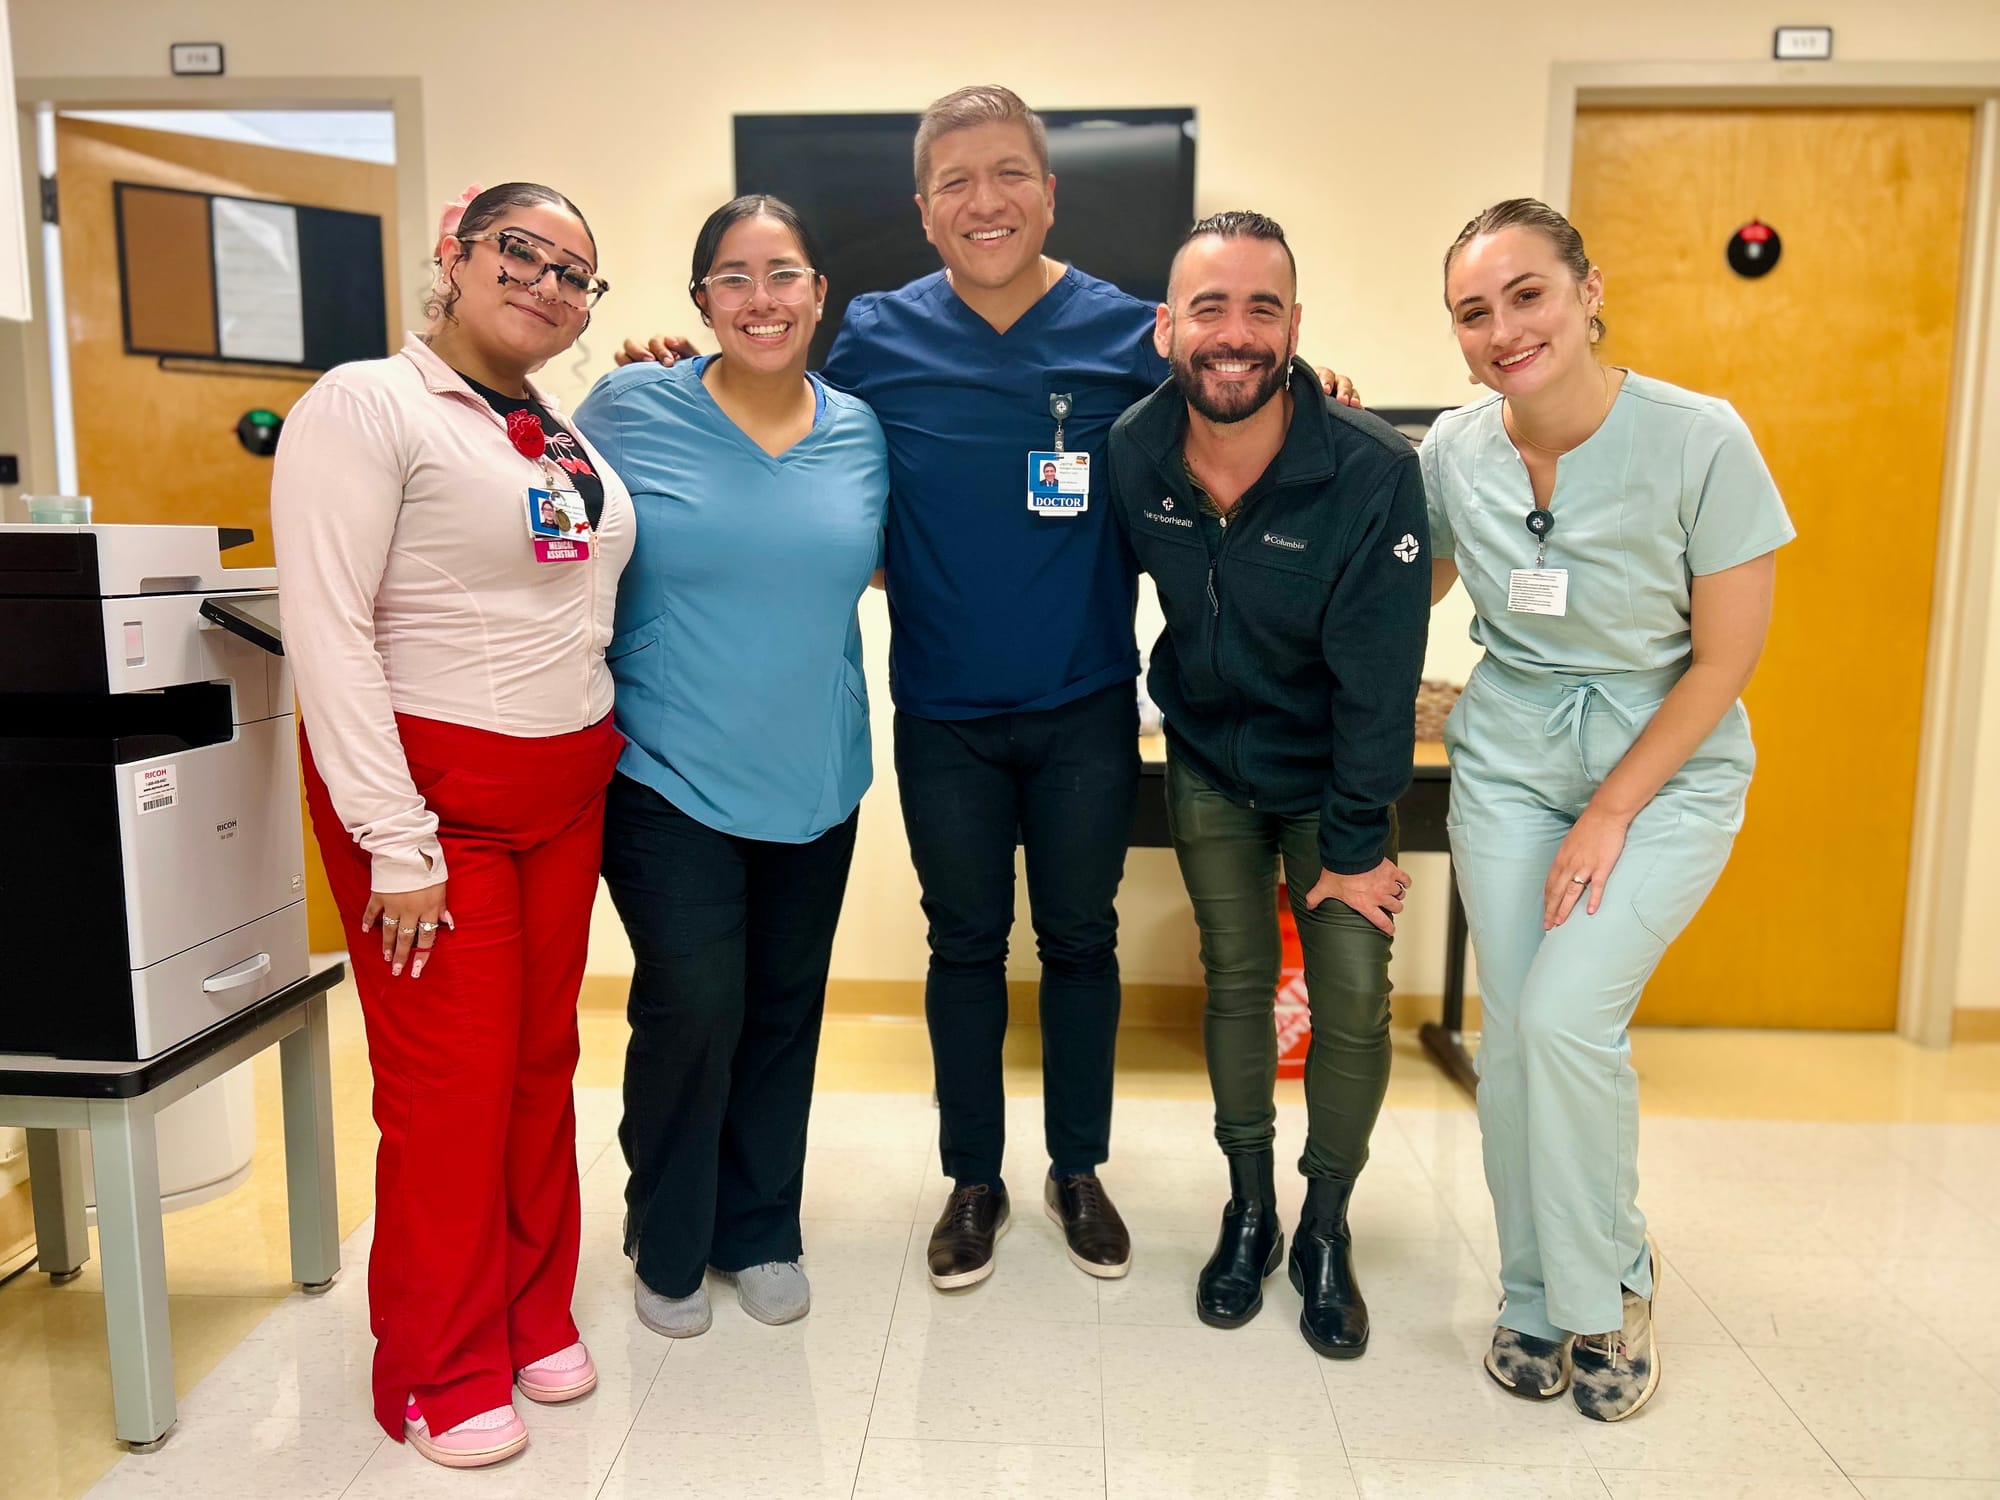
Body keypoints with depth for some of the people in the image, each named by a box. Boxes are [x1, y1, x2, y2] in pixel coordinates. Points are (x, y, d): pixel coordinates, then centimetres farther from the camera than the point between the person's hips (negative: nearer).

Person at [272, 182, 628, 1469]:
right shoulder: (363, 406, -9)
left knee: (544, 1061, 13)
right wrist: (396, 841, -19)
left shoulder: (568, 430, 13)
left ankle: (536, 1319, 31)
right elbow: (327, 629, -16)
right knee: (451, 1082, 0)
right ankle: (442, 1374, 20)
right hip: (434, 784, -6)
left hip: (568, 787, 7)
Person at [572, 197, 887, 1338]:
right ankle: (669, 1248, 23)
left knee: (786, 1010, 14)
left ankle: (761, 1232, 34)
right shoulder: (631, 409, -6)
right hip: (672, 777, -4)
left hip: (815, 780, 4)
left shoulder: (860, 430, 4)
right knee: (693, 1009, -4)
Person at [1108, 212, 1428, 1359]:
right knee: (1236, 980, 10)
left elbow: (1377, 679, -22)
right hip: (1208, 765, 3)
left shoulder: (1372, 471, -25)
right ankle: (1251, 1210, 29)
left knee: (1355, 1000, -2)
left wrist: (1356, 844, -17)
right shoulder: (1132, 457, -14)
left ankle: (1327, 1233, 20)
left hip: (1331, 773, -2)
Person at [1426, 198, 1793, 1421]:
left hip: (1666, 767, -3)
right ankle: (1537, 1303, 23)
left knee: (1567, 1015, -16)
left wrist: (1610, 815, -13)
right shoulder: (1455, 451, -5)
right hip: (1506, 761, 3)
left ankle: (1610, 1283, 11)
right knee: (1511, 1032, 1)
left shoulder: (1699, 439, -16)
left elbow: (1726, 659, -12)